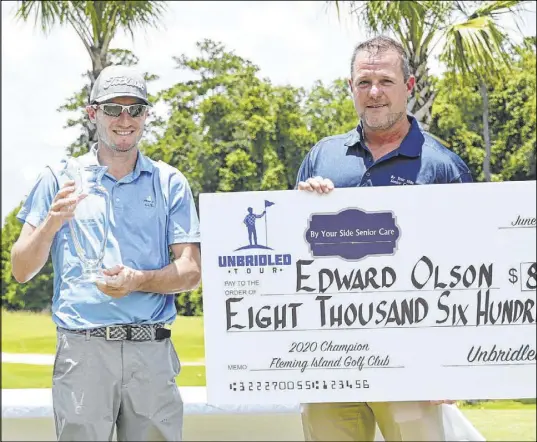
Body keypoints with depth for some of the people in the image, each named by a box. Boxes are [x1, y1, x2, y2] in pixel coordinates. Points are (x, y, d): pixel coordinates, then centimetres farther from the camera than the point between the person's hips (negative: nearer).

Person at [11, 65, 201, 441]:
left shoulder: (170, 183, 11)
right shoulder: (59, 180, 9)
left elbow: (190, 272, 5)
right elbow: (22, 270, 6)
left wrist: (139, 281, -14)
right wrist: (51, 224, -13)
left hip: (152, 351, 1)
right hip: (82, 349, -1)